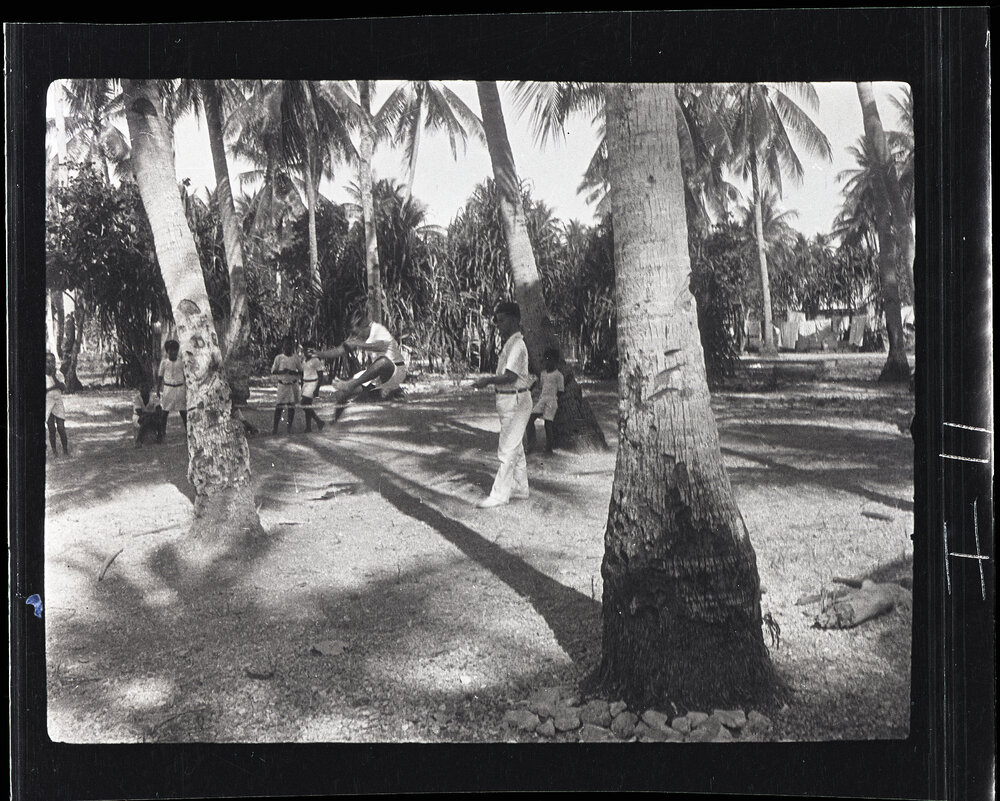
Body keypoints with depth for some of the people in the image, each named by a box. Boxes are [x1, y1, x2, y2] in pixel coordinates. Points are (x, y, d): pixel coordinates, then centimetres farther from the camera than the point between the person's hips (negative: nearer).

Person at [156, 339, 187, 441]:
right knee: (164, 412, 0)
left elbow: (185, 376, 8)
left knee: (183, 412, 2)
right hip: (168, 388, 0)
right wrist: (158, 389, 5)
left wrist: (187, 390, 5)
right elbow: (160, 376, 8)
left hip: (180, 388, 0)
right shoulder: (164, 362, 2)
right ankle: (162, 432, 7)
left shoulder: (181, 362, 2)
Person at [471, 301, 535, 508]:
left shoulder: (516, 345, -17)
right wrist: (490, 380, 10)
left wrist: (488, 381, -19)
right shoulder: (509, 343, 14)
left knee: (507, 450, -7)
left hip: (515, 401, -11)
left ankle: (499, 494, -4)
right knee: (515, 448, 17)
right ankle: (519, 488, 26)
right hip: (508, 400, 11)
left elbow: (511, 376, -25)